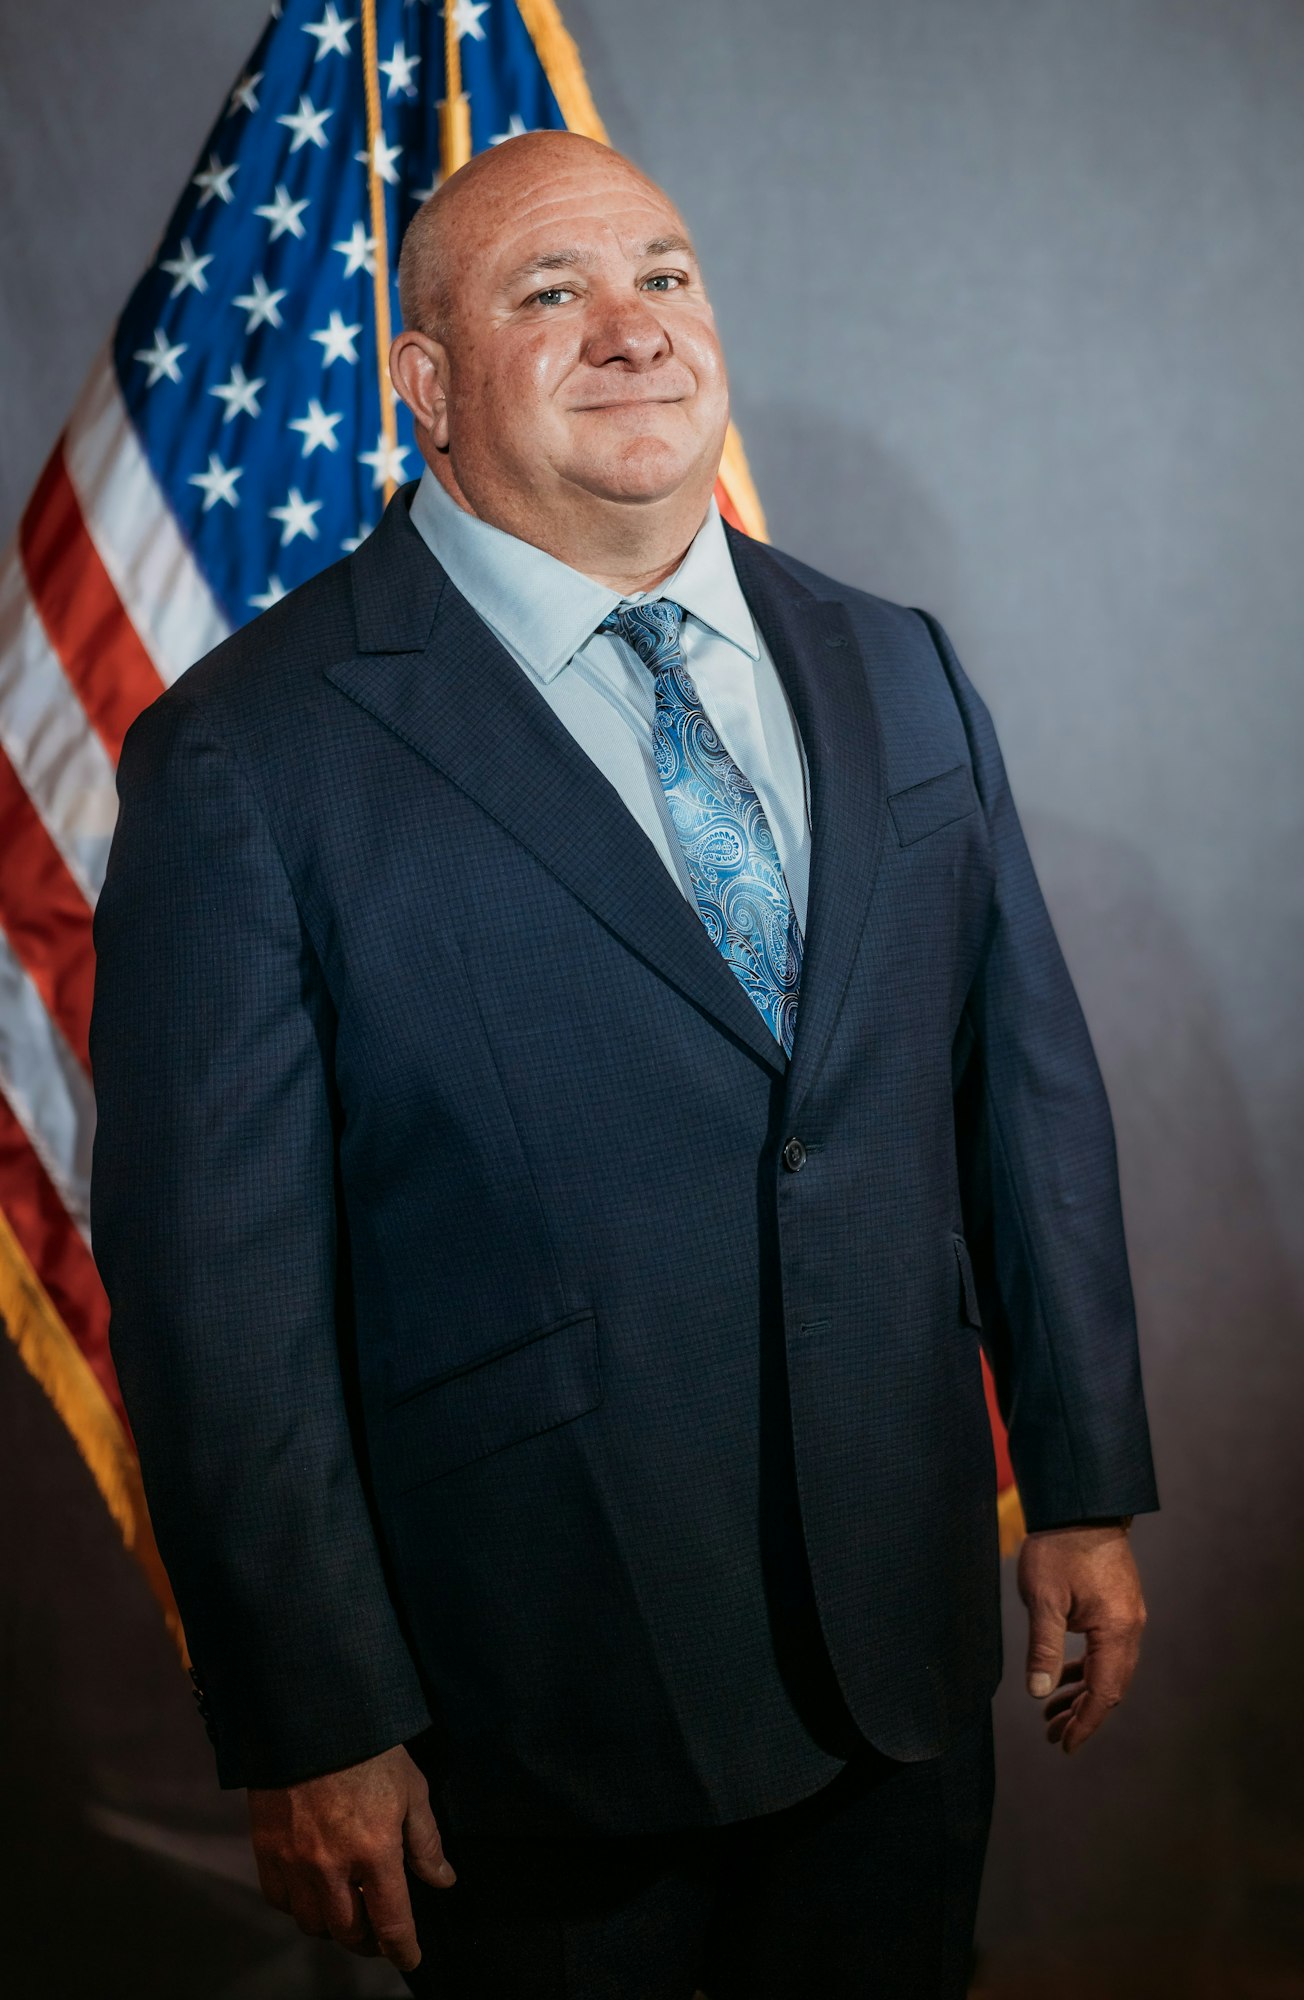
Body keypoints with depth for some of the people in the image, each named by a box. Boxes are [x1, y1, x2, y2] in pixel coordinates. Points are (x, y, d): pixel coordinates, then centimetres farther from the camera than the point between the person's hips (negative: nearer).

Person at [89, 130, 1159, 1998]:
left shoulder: (899, 673, 4)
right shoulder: (249, 756, -12)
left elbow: (1032, 1087, 8)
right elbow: (219, 1283, -12)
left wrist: (1086, 1488, 8)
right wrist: (313, 1727, -10)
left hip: (910, 1640, 5)